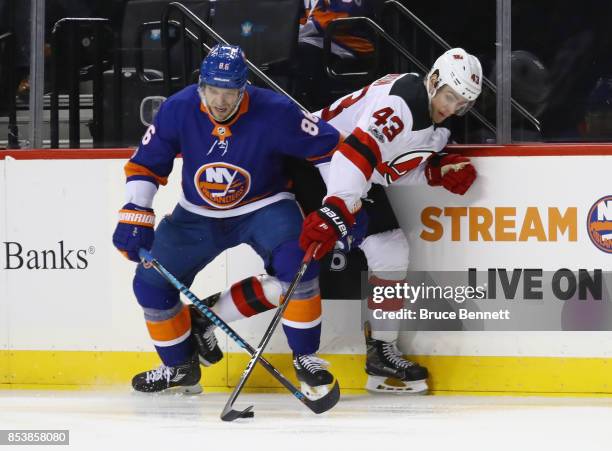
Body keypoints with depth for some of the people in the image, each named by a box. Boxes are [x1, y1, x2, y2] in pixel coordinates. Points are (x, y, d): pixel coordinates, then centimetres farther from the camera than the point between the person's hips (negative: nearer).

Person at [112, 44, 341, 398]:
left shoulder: (274, 113, -24)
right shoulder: (179, 109, -17)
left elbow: (331, 149, -16)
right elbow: (145, 164, -6)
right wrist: (135, 217, -15)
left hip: (263, 207, -3)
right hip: (198, 215, 3)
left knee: (296, 264, -30)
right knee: (151, 282, -4)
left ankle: (306, 358, -11)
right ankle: (180, 368, 19)